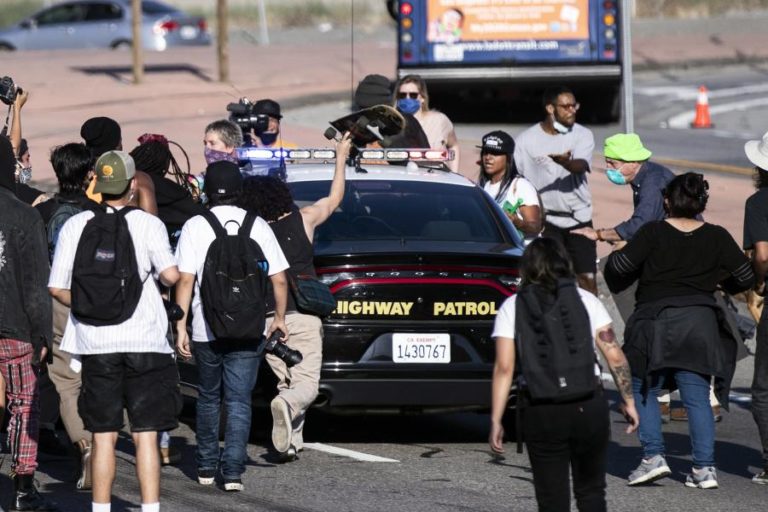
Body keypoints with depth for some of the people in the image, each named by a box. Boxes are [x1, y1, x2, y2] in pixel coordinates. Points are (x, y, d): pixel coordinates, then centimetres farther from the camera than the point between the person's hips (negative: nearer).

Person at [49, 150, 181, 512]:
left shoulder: (75, 226, 3)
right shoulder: (147, 224, -3)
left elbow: (57, 288, 2)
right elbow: (171, 275, -15)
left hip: (96, 344, 2)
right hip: (144, 340, -2)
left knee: (103, 435, 7)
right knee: (146, 434, 1)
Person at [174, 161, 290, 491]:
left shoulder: (195, 226, -4)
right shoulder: (257, 226, 1)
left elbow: (185, 280, -9)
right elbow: (279, 279, 1)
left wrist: (181, 327, -6)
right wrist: (280, 318, 16)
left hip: (206, 331, 0)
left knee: (208, 398, 17)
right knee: (239, 402, 2)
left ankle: (206, 467, 22)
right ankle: (233, 470, -8)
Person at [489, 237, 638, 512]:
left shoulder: (512, 307, 4)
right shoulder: (585, 300, 7)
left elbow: (504, 368, -3)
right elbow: (615, 356, 1)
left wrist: (496, 421, -2)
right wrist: (628, 401, 10)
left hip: (541, 412, -1)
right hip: (588, 404, 1)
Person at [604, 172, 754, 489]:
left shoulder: (654, 233, -7)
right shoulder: (716, 237, 1)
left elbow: (621, 267, -11)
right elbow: (746, 277, 5)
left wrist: (613, 257, 12)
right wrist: (725, 284, 25)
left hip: (657, 323, -3)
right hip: (700, 324, 3)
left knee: (643, 391, 11)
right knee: (697, 397, 5)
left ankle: (653, 456, -2)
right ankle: (705, 468, -1)